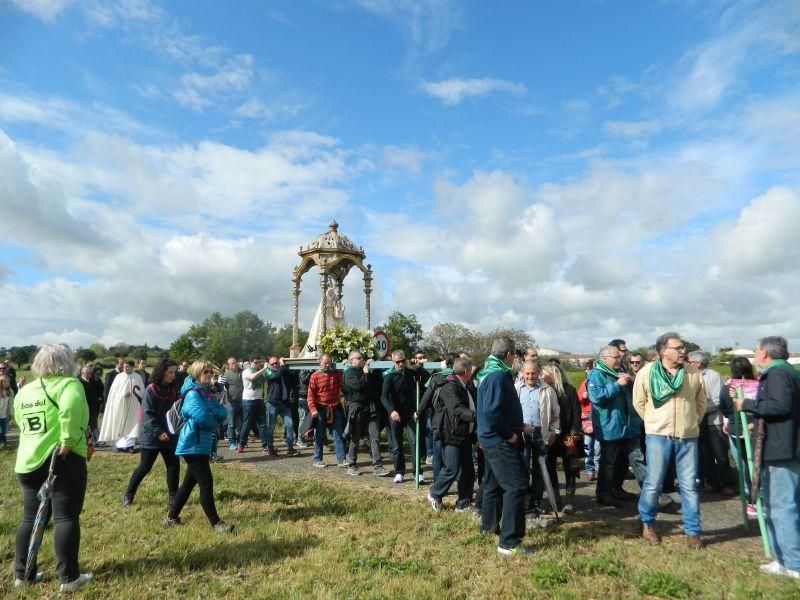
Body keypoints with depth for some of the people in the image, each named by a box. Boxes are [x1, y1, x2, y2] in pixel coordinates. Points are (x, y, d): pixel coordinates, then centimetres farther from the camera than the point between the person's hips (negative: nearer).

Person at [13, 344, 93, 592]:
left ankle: (22, 574, 28)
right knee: (66, 518, 0)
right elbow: (71, 408, -31)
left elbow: (19, 421, 18)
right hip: (62, 460, -7)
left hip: (28, 461, 7)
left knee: (31, 518, 19)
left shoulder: (23, 391, 13)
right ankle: (69, 577, 6)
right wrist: (69, 441, -22)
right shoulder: (68, 384, -11)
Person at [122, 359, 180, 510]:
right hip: (151, 436, -5)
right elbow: (147, 415, -18)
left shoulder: (173, 391, 6)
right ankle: (128, 495, 26)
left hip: (169, 436, 5)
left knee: (174, 465, 3)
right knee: (144, 467, 5)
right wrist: (158, 432, -26)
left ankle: (173, 497, 15)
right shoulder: (151, 390, -12)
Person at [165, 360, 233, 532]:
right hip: (193, 444, -9)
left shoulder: (209, 392, 11)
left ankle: (171, 518, 31)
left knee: (190, 481, 17)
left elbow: (222, 413, 2)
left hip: (202, 444, 9)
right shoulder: (193, 393, -15)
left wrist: (212, 413, -17)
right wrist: (215, 422, -7)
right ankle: (216, 524, -3)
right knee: (206, 482, -8)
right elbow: (203, 418, -26)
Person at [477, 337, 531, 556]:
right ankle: (509, 542, -4)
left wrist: (517, 426, 15)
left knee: (494, 483, 21)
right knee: (516, 487, -8)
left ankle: (489, 525, 36)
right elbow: (491, 412, -29)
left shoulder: (488, 373, 11)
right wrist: (510, 434, -17)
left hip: (491, 439, 10)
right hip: (501, 442, -10)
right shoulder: (498, 376, -20)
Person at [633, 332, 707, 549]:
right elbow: (639, 402, 4)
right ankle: (647, 524, 23)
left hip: (688, 437, 3)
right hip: (658, 436, -2)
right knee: (653, 483, 4)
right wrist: (655, 423, 7)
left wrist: (691, 422, 11)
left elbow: (701, 402, 14)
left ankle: (693, 531, 22)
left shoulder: (693, 373, 1)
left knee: (689, 485, 8)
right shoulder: (647, 372, -7)